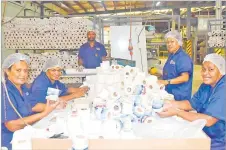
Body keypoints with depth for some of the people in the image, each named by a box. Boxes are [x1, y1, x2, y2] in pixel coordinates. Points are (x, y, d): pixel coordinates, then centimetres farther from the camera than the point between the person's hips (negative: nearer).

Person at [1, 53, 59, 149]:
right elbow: (13, 125, -27)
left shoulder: (22, 87, 2)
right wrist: (44, 113, -28)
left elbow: (32, 106, 12)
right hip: (10, 142, -7)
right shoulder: (5, 92, -23)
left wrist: (52, 106, -4)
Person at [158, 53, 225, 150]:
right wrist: (171, 104, -13)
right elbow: (192, 104, 5)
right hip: (206, 136, 7)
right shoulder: (206, 85, 4)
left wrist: (177, 112, -29)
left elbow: (208, 120, -31)